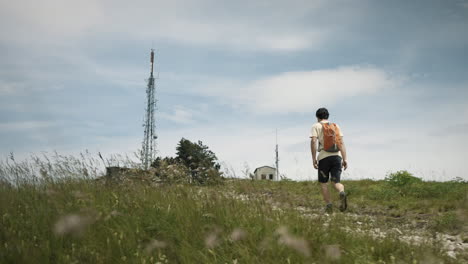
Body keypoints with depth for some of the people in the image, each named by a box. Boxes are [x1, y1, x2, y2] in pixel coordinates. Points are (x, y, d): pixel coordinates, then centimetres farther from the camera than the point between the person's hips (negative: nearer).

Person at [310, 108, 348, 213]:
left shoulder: (316, 126, 7)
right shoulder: (336, 126, 18)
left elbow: (313, 142, -7)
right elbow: (341, 143, 10)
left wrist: (314, 158, -6)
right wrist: (344, 159, 9)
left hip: (324, 157, -3)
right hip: (337, 156, 3)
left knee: (323, 182, 10)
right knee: (336, 182, 3)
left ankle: (329, 205, 3)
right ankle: (342, 193, -29)